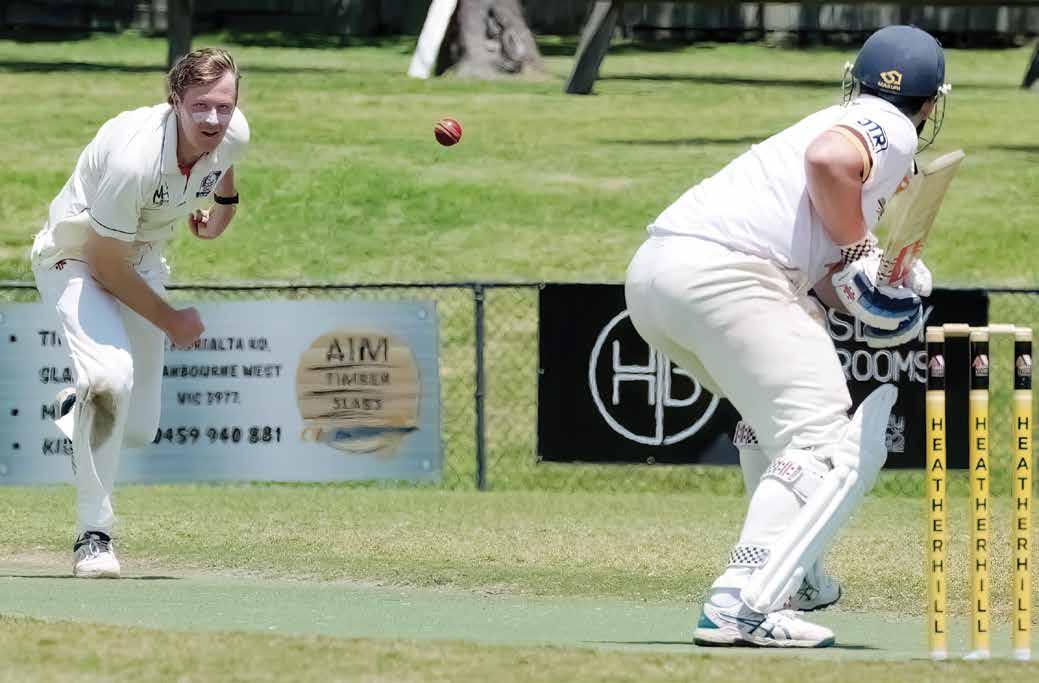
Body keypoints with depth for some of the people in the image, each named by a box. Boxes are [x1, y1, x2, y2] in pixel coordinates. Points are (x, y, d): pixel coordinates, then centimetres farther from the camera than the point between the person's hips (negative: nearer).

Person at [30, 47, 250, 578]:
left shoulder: (234, 135, -19)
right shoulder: (134, 156, -37)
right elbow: (105, 264, -26)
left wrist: (225, 202, 21)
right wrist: (170, 321, -17)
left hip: (143, 262, 6)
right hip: (76, 259, -6)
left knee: (137, 430, 5)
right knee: (112, 375, -33)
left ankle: (78, 407, 42)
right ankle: (94, 535, -21)